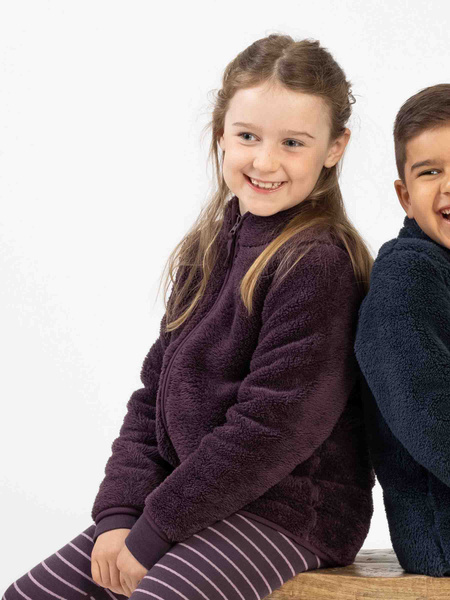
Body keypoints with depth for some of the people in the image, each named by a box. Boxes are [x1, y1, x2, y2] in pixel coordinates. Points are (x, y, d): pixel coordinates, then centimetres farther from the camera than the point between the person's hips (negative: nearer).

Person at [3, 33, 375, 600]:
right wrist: (120, 513, -3)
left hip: (290, 508, -7)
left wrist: (154, 532, -16)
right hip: (198, 498, 8)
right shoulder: (209, 248, 9)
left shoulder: (318, 264, -16)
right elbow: (154, 391, 9)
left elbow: (272, 426, -20)